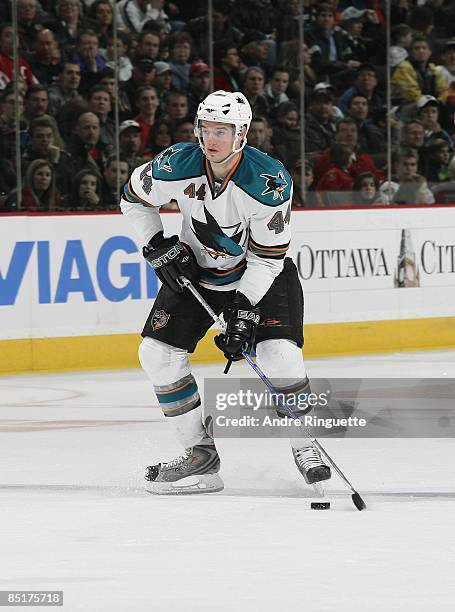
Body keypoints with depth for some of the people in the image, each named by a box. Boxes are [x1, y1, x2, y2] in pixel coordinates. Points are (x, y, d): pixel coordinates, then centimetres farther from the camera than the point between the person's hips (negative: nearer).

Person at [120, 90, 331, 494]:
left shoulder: (270, 181, -28)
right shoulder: (177, 165, -21)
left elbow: (267, 257, -22)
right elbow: (134, 196, 1)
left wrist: (243, 309, -28)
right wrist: (157, 247, -8)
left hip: (259, 275, -3)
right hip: (194, 271, 4)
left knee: (279, 354, -22)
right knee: (157, 353, -7)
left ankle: (305, 447, 0)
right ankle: (201, 451, 4)